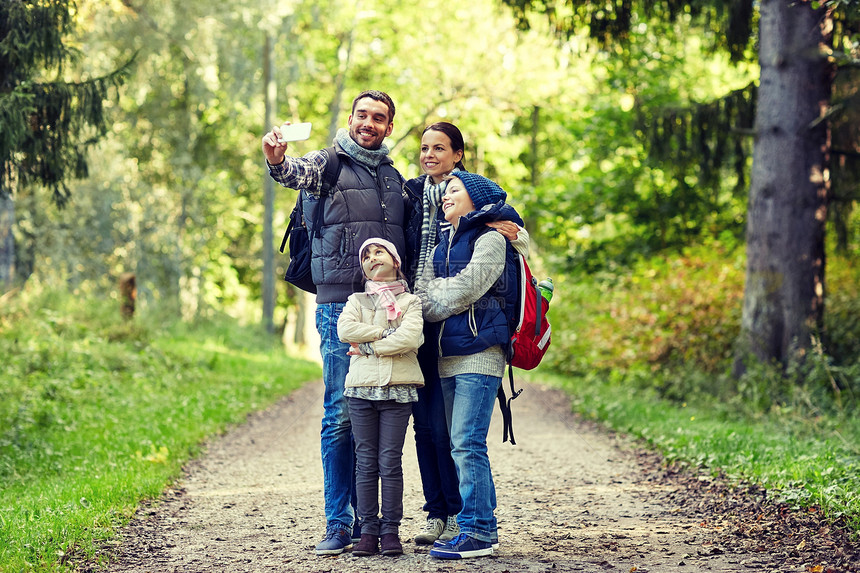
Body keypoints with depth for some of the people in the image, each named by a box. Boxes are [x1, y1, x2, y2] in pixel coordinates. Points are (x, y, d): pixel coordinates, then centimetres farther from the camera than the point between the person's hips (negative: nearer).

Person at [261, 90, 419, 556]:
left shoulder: (394, 177, 18)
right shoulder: (329, 164, 0)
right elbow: (297, 172, -21)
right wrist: (278, 160, -47)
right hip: (341, 306, -5)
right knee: (341, 415, -6)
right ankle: (339, 524, -1)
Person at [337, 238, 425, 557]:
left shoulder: (410, 302, 9)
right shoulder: (357, 301, 14)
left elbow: (410, 338, -10)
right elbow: (345, 330, -6)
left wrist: (369, 347, -8)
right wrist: (387, 332, -8)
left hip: (398, 388, -2)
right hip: (362, 387, 2)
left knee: (390, 461, -3)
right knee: (366, 462, 1)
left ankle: (390, 530, 1)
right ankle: (368, 530, 4)